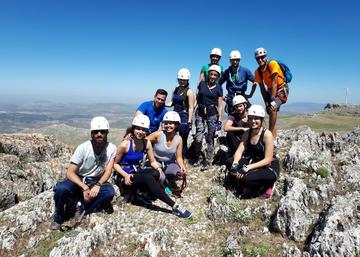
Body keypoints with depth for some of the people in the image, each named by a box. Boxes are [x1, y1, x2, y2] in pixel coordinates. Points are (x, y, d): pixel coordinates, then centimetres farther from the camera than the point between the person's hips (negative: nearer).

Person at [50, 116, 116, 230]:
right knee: (61, 189, -31)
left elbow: (108, 171, -11)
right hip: (78, 180, -1)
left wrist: (98, 185, -29)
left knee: (109, 192, -30)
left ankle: (82, 208, -7)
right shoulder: (83, 148, -18)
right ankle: (58, 219, -1)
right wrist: (85, 188, -30)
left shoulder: (111, 148, -13)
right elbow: (70, 172, -18)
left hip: (96, 182, 1)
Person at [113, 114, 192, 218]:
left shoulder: (147, 143, -3)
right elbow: (115, 164, -8)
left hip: (137, 172, 5)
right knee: (149, 178, -33)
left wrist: (159, 169, -17)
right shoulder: (125, 144, -17)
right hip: (125, 175, -5)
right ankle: (174, 206, -32)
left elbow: (153, 161, 5)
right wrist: (126, 175, -24)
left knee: (156, 173, -29)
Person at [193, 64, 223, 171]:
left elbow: (219, 105, 2)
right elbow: (197, 98, 12)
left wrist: (219, 119, -3)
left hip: (212, 115, -1)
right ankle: (198, 157, 18)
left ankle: (207, 161, 16)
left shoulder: (218, 88, 3)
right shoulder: (202, 84, 6)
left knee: (210, 139, 3)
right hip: (200, 113, 1)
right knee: (198, 138, -7)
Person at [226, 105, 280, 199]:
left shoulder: (267, 134, -20)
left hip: (269, 167, -6)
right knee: (230, 162, -14)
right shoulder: (247, 133, -2)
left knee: (246, 178, -31)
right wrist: (235, 164, -30)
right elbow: (239, 151, -8)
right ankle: (250, 185, 6)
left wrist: (247, 168, -31)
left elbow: (268, 160, -23)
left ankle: (266, 187, 3)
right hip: (254, 162, 6)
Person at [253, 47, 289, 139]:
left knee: (273, 108, -28)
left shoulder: (272, 64, -22)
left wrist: (272, 100, -29)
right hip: (270, 91, 6)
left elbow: (274, 82, -26)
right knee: (270, 109, 3)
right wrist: (266, 102, -13)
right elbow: (262, 88, -4)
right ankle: (273, 137, 10)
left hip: (281, 90, -6)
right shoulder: (257, 72, -7)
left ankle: (271, 134, -22)